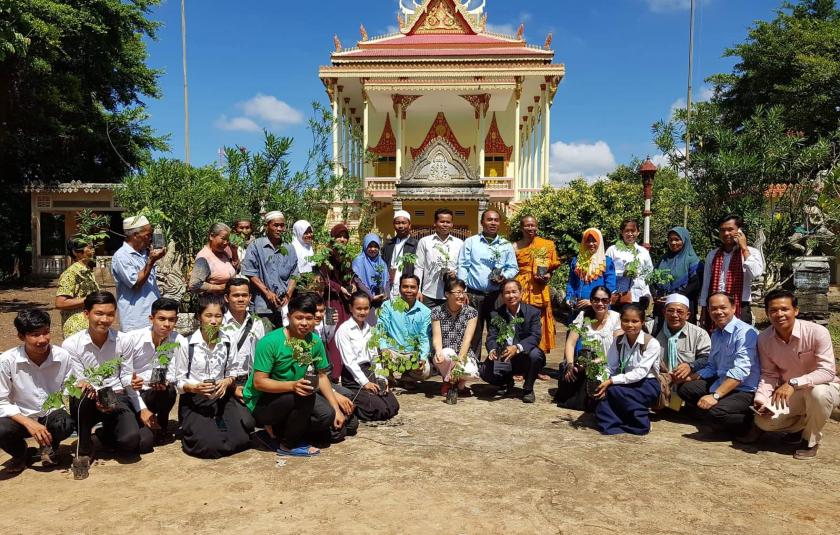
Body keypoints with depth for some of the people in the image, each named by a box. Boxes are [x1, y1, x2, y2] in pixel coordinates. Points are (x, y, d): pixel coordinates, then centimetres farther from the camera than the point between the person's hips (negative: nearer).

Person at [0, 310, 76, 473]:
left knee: (67, 424, -32)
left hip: (52, 414, 1)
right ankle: (20, 455, 7)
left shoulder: (63, 356, -13)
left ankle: (49, 448, 8)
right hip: (21, 417, 0)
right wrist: (29, 423, -26)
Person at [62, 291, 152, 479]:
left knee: (145, 442, -22)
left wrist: (141, 409, -1)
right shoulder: (71, 345, -9)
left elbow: (127, 378, 5)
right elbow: (78, 384, -9)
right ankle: (84, 450, -16)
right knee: (83, 394, -40)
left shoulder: (123, 340, -3)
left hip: (117, 400, 2)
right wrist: (96, 399, -32)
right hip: (86, 403, -2)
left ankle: (105, 435, 13)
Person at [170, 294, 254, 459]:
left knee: (241, 439, -19)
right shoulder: (187, 344, -11)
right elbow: (179, 381, -4)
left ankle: (217, 425, 12)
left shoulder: (229, 342, -1)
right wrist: (194, 388, -24)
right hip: (194, 401, -3)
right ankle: (192, 429, 11)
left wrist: (228, 381, -12)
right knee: (210, 445, -24)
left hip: (222, 396, 3)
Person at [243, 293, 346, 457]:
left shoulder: (315, 342, -5)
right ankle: (288, 446, -6)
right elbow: (258, 382, -22)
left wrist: (336, 408, -1)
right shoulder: (270, 342, -22)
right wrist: (293, 385, -35)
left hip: (291, 399, 6)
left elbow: (321, 376, 5)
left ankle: (276, 431, 9)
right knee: (306, 396, -29)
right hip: (261, 402, -6)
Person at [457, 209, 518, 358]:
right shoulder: (470, 242, 5)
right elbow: (462, 267, 1)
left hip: (497, 295, 2)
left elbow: (513, 268, 12)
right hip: (474, 295, -2)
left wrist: (505, 277, -9)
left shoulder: (506, 245, 11)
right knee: (473, 334, 1)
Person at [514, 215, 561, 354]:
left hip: (540, 291, 1)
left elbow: (553, 266, 14)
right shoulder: (515, 247, 4)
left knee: (539, 325, 1)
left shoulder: (547, 245, 7)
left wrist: (548, 275, -6)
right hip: (521, 290, -1)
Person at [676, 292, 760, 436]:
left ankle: (753, 423, -4)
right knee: (683, 388, 7)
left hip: (744, 390, -9)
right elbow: (712, 367, 17)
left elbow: (740, 371, -27)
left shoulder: (745, 332, -18)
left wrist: (715, 395, -32)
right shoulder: (716, 334, 11)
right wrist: (689, 377, 2)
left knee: (715, 412, -31)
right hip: (720, 383, 9)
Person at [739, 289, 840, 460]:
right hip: (789, 393, 4)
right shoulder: (764, 338, -11)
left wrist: (793, 383, -40)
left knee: (818, 393, -39)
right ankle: (804, 423, 18)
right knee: (762, 420, -16)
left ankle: (811, 441, -9)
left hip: (824, 386, -3)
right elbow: (769, 374, -3)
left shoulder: (817, 332, -24)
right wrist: (760, 399, -20)